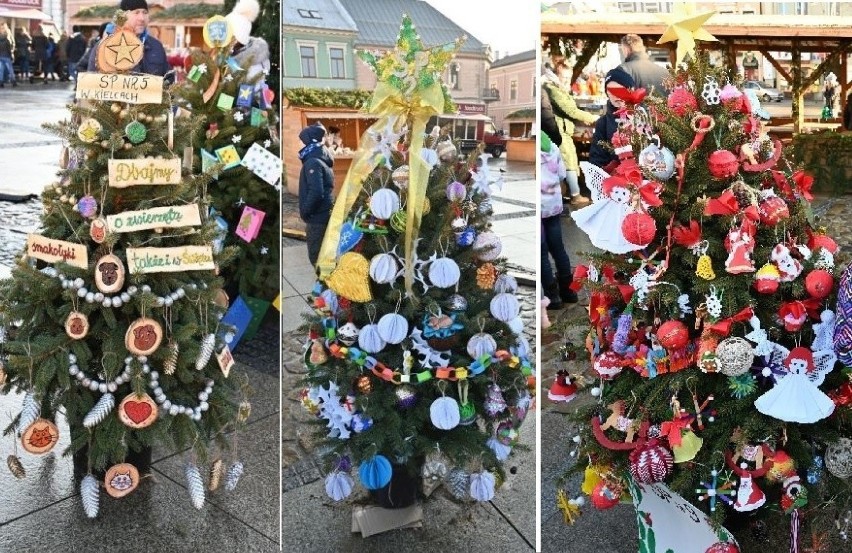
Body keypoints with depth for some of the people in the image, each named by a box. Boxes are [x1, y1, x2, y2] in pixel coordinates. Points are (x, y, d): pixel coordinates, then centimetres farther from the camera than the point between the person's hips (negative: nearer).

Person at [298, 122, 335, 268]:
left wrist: (305, 212, -15)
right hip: (324, 216, 10)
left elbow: (316, 193, -27)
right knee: (322, 256, 17)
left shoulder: (313, 163, -16)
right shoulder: (322, 161, 14)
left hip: (317, 218, -10)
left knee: (316, 257, -3)